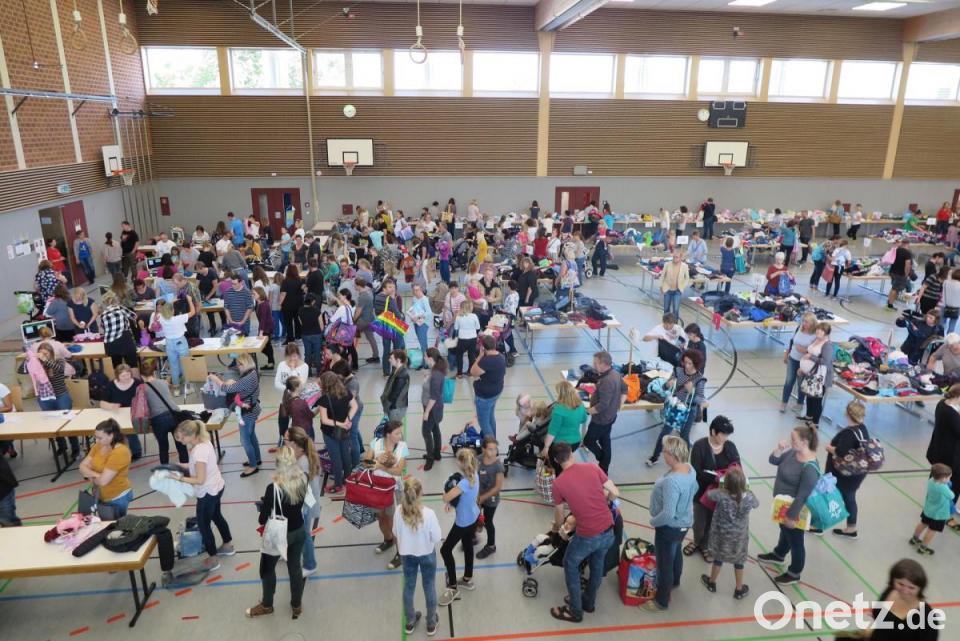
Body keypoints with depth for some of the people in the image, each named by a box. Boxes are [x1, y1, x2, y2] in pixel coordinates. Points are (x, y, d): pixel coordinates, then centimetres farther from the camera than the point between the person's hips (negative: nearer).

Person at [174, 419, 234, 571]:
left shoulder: (199, 452, -30)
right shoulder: (204, 441, -3)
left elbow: (200, 480, -27)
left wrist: (180, 478, -23)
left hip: (208, 492, -9)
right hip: (217, 487, 9)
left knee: (203, 525, 9)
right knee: (216, 516, 28)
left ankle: (213, 559, 23)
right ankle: (228, 545, 46)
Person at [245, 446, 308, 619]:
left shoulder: (273, 488, -30)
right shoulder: (303, 480, -15)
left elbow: (263, 519, -20)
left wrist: (264, 504, -2)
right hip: (298, 531, 4)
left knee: (267, 569, 22)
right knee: (295, 567, 22)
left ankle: (267, 605, 43)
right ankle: (296, 606, 39)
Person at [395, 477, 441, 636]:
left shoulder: (399, 511, -21)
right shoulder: (428, 513, -30)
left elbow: (396, 534, -6)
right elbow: (436, 538, -20)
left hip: (406, 554, 3)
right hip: (427, 554, -2)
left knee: (409, 586, 23)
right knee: (429, 587, 19)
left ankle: (410, 622, 42)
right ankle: (431, 623, 37)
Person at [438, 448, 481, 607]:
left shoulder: (465, 483, -34)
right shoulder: (475, 475, -8)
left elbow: (446, 497, -36)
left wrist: (447, 495, -13)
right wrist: (451, 501, -7)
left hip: (463, 522, -9)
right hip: (473, 517, 9)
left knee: (445, 550, 5)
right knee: (468, 546, 25)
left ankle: (453, 588, 16)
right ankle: (467, 580, 43)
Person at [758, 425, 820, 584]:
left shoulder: (810, 468, -33)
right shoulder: (793, 452, -8)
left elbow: (803, 495, -29)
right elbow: (774, 461, 3)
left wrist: (791, 516, -24)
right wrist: (779, 449, -16)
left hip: (795, 511, -8)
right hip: (783, 505, 8)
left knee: (795, 540, 14)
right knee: (784, 531, 31)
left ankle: (794, 573, 35)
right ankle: (778, 554, 56)